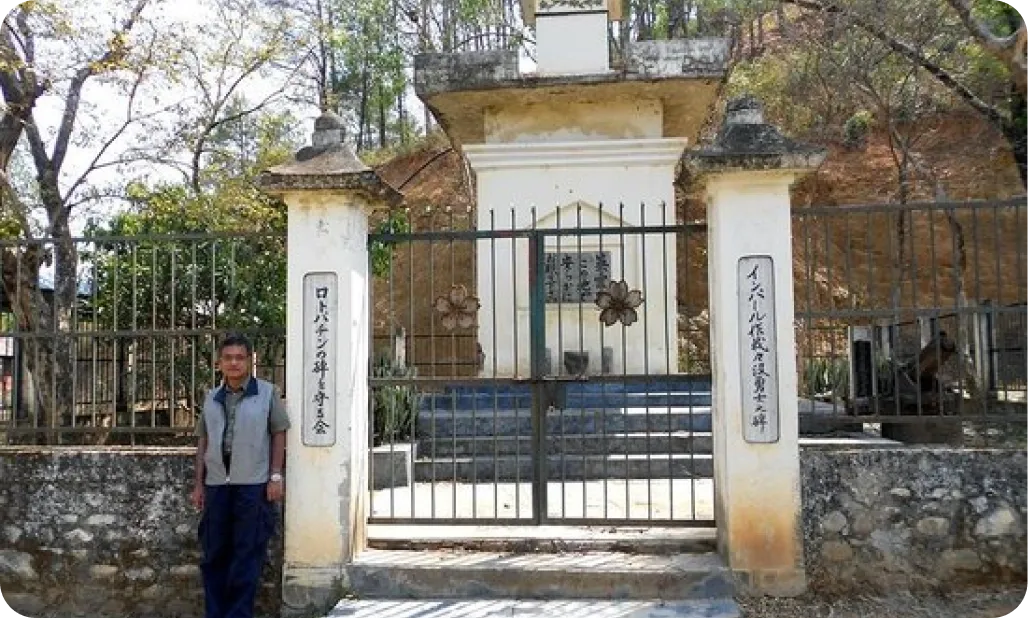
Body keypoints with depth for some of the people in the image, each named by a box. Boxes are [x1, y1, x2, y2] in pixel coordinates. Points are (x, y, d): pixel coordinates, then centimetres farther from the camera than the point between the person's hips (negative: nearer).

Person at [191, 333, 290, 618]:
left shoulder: (268, 392, 0)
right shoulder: (211, 398, 12)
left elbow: (279, 434, 0)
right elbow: (203, 440, 15)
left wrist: (276, 476, -6)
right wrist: (199, 483, 11)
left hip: (254, 484, -4)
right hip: (217, 484, 4)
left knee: (247, 555, 1)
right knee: (214, 553, 9)